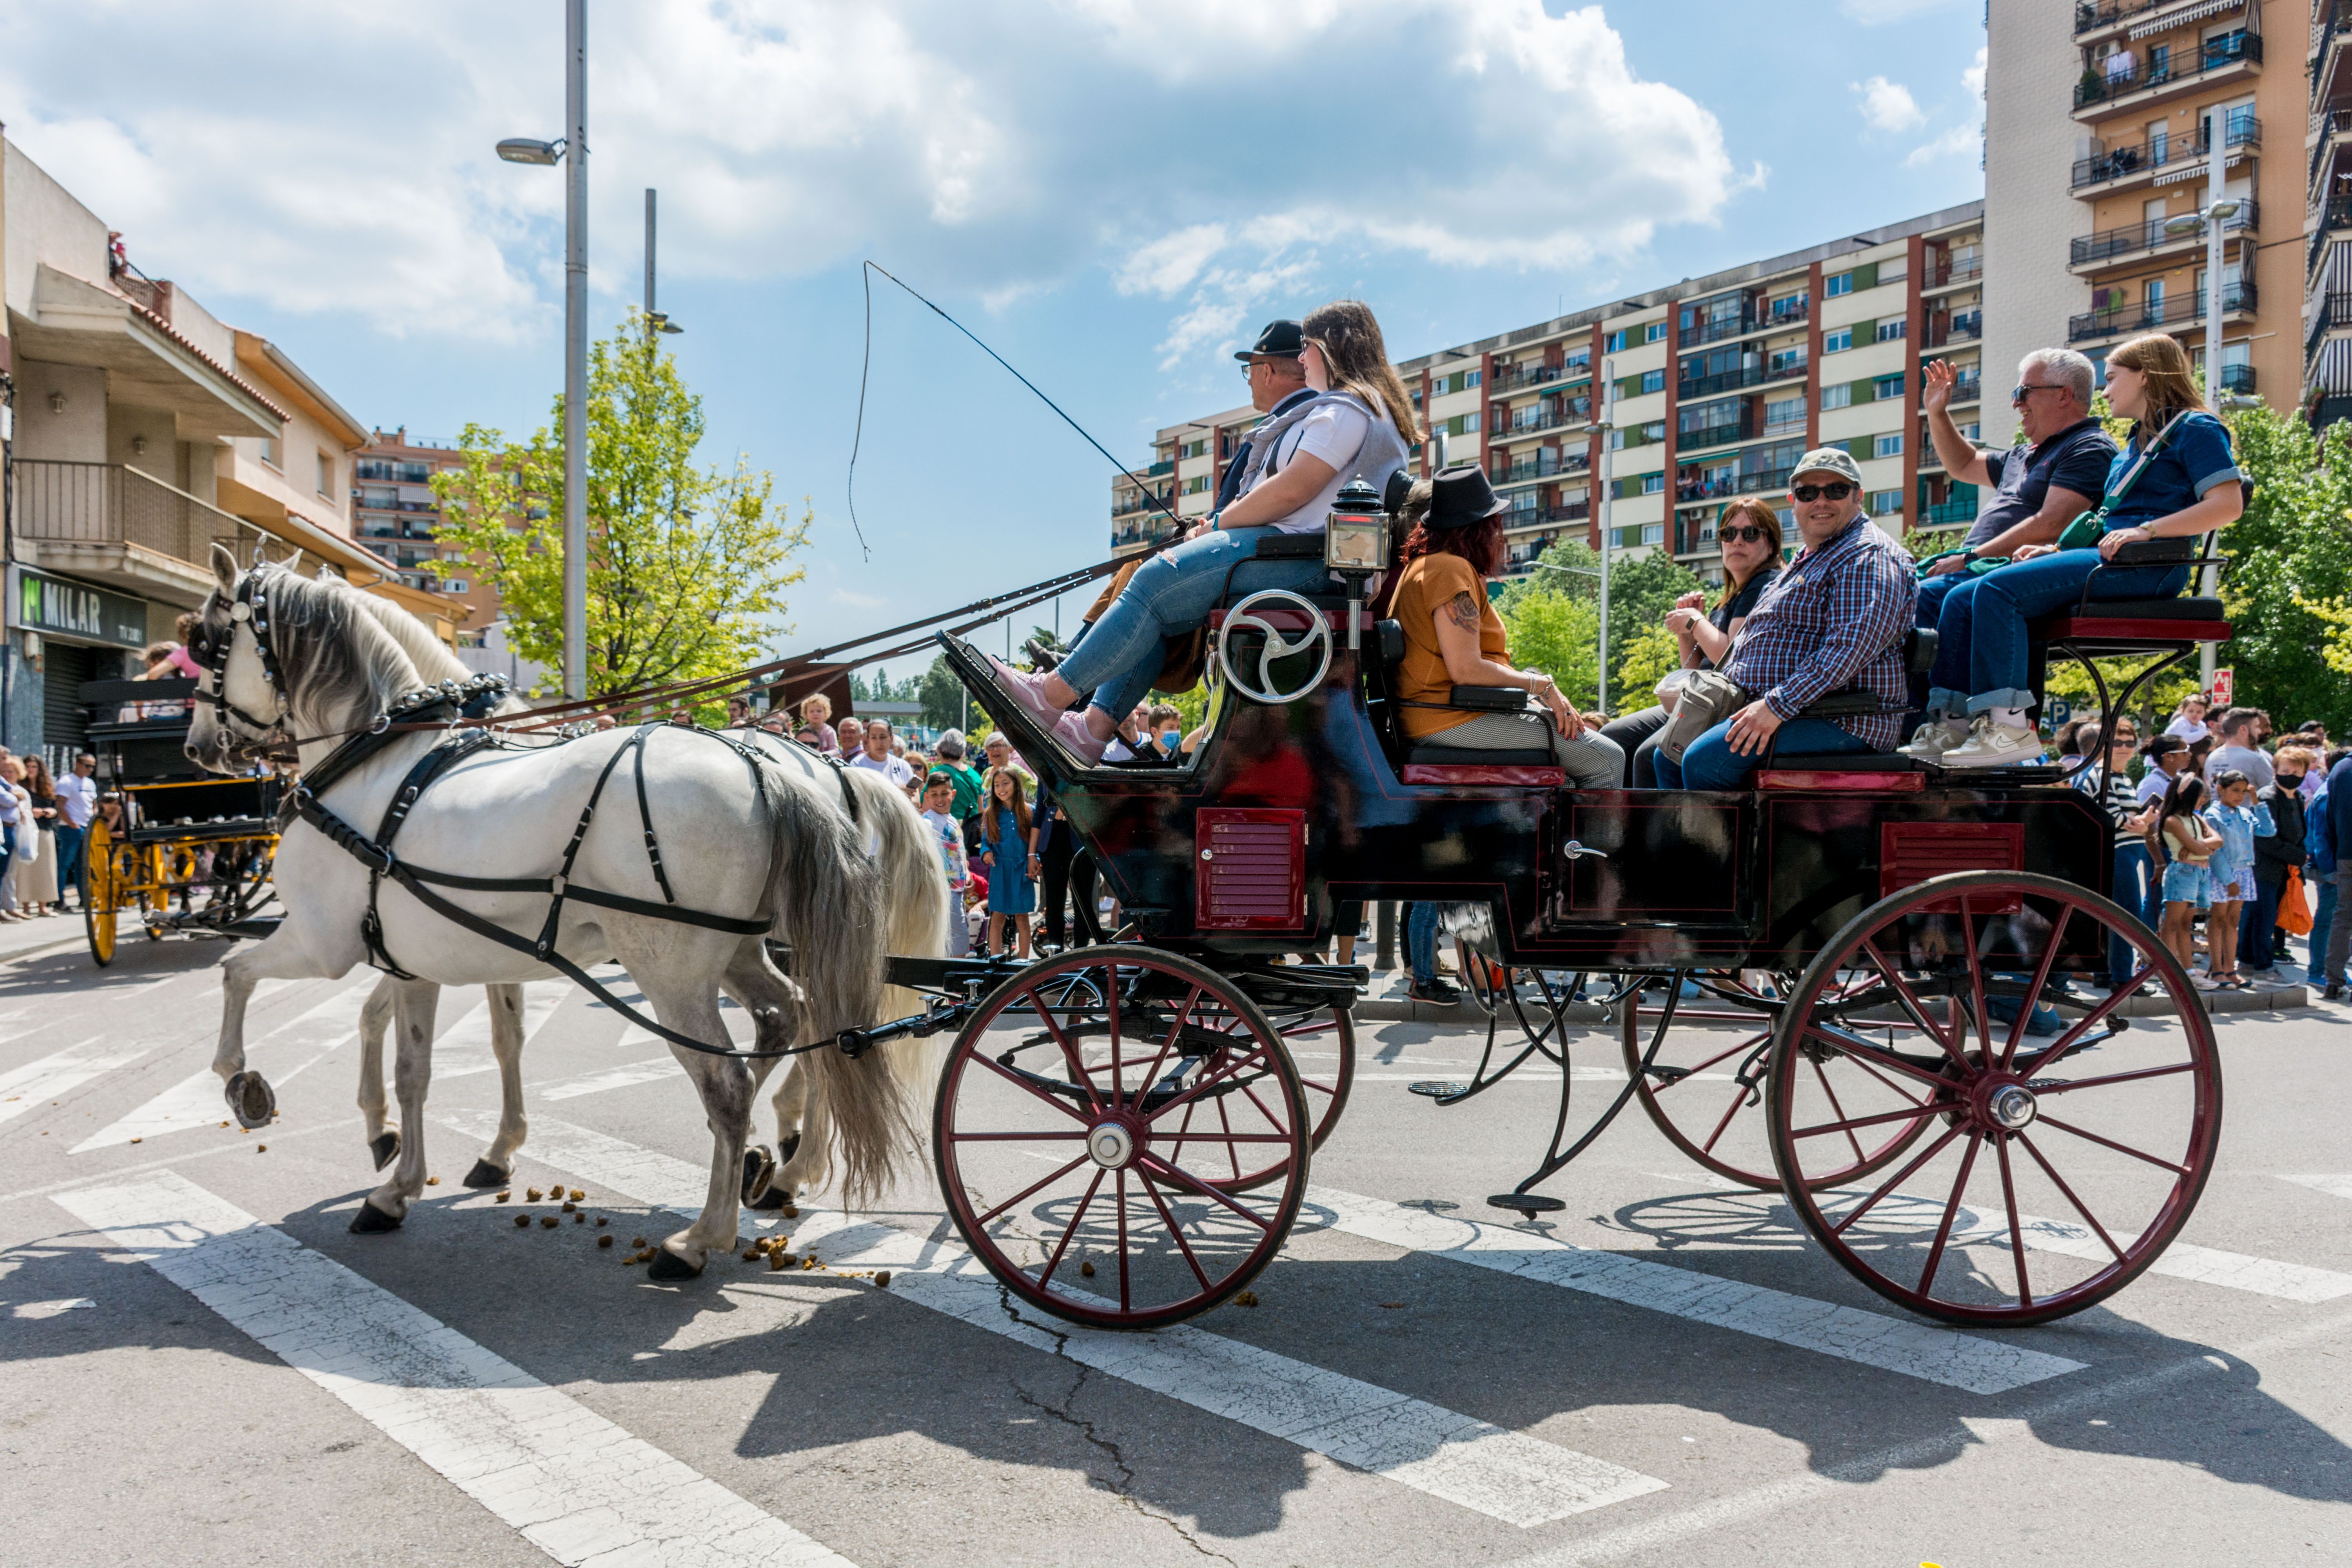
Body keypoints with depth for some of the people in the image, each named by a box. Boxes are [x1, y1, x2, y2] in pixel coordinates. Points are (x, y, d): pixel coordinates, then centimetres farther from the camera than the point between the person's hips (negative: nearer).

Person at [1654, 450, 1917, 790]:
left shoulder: (1868, 557, -11)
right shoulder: (1808, 559, 24)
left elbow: (1850, 648, -25)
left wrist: (1777, 705, -27)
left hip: (1839, 722, -11)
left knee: (1704, 760, -28)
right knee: (1669, 757, 8)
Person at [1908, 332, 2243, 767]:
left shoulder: (2195, 429, 2)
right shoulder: (2135, 445, 31)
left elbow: (2228, 504, -12)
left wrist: (2146, 531, -20)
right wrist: (2054, 548, 16)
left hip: (2143, 568, -9)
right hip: (2101, 558, 9)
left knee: (1998, 589, -28)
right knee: (1961, 599, -5)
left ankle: (2007, 726, -32)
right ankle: (1952, 725, -13)